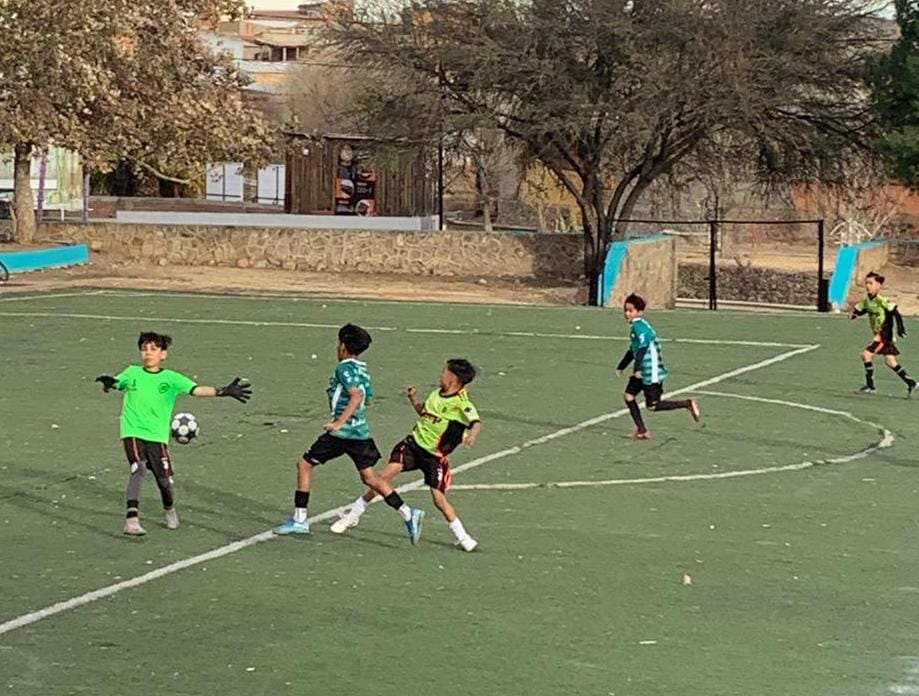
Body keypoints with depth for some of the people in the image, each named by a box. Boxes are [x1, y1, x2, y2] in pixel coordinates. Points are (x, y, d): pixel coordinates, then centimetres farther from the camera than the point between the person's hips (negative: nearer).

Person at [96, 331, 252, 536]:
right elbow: (115, 383, 3)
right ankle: (132, 520, -29)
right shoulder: (132, 373, 6)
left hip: (157, 436, 1)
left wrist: (221, 391, -24)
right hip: (133, 432, -1)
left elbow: (196, 389, -10)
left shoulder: (171, 378, 1)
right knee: (138, 469, -25)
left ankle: (170, 510, 37)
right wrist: (108, 383, -22)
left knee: (164, 479, 3)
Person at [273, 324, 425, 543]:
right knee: (369, 476, 9)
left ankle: (300, 519, 6)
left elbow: (356, 396, -24)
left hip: (342, 433, -8)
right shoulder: (363, 370, 14)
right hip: (362, 432, 8)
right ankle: (407, 513, -3)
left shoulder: (344, 368, -11)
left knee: (305, 464, 5)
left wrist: (339, 422, -29)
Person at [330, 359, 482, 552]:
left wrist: (472, 433, -54)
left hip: (434, 456, -5)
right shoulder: (436, 394, 7)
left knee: (439, 498, -10)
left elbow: (477, 423, -33)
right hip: (414, 443, 5)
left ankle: (462, 536, 10)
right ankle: (353, 515, -1)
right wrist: (413, 399, 10)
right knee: (387, 474, -11)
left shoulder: (462, 404, -15)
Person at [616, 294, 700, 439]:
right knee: (629, 396, 6)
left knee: (652, 405, -5)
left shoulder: (639, 326, -18)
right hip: (642, 372, 10)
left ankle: (688, 404, 4)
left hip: (651, 372, -10)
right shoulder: (635, 326, 13)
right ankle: (641, 430, 12)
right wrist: (621, 366, 30)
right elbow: (632, 350, 25)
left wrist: (637, 368, -36)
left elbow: (642, 347, -30)